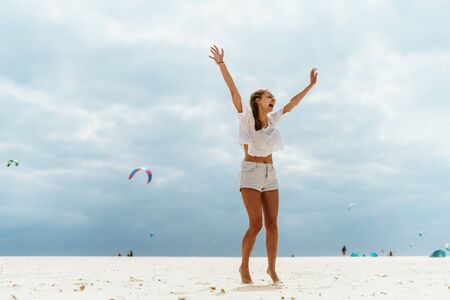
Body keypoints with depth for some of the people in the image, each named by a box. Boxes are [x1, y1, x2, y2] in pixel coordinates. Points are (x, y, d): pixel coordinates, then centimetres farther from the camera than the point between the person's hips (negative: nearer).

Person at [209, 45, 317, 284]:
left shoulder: (272, 119, 11)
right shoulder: (247, 117, -5)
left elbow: (291, 104, 22)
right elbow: (233, 91, -15)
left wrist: (310, 85, 26)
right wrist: (221, 63, -23)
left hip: (270, 174, 6)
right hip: (250, 172, -6)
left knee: (272, 224, 3)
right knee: (256, 224, -12)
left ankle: (272, 268, 16)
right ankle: (244, 267, 7)